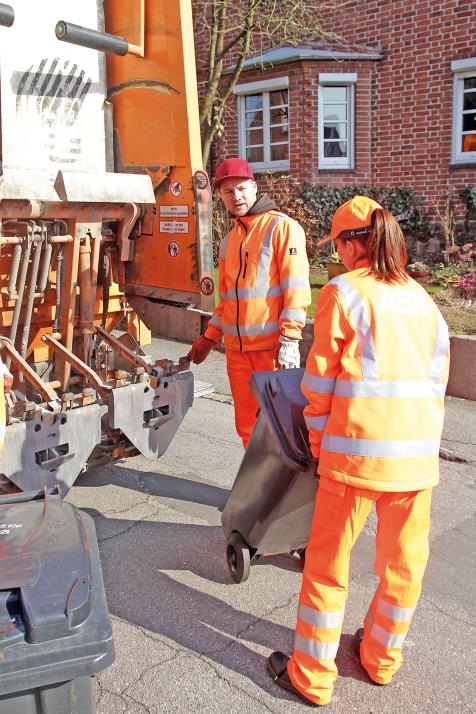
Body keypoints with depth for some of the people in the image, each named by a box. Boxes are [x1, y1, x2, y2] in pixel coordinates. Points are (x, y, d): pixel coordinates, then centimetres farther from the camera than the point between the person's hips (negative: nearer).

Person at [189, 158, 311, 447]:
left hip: (273, 346, -7)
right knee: (247, 426, 12)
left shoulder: (282, 227, -5)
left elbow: (296, 289, -12)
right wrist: (209, 338, 19)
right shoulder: (229, 240, 18)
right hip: (237, 347, 7)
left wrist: (290, 340, -18)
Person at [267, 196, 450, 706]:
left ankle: (312, 675, 22)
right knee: (403, 561, 19)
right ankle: (381, 658, 38)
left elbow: (320, 377, -5)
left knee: (327, 562, 9)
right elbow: (437, 379, 12)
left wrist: (318, 441, 7)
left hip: (356, 449, -5)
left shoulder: (343, 292, -4)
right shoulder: (421, 297, 11)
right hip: (418, 453, 6)